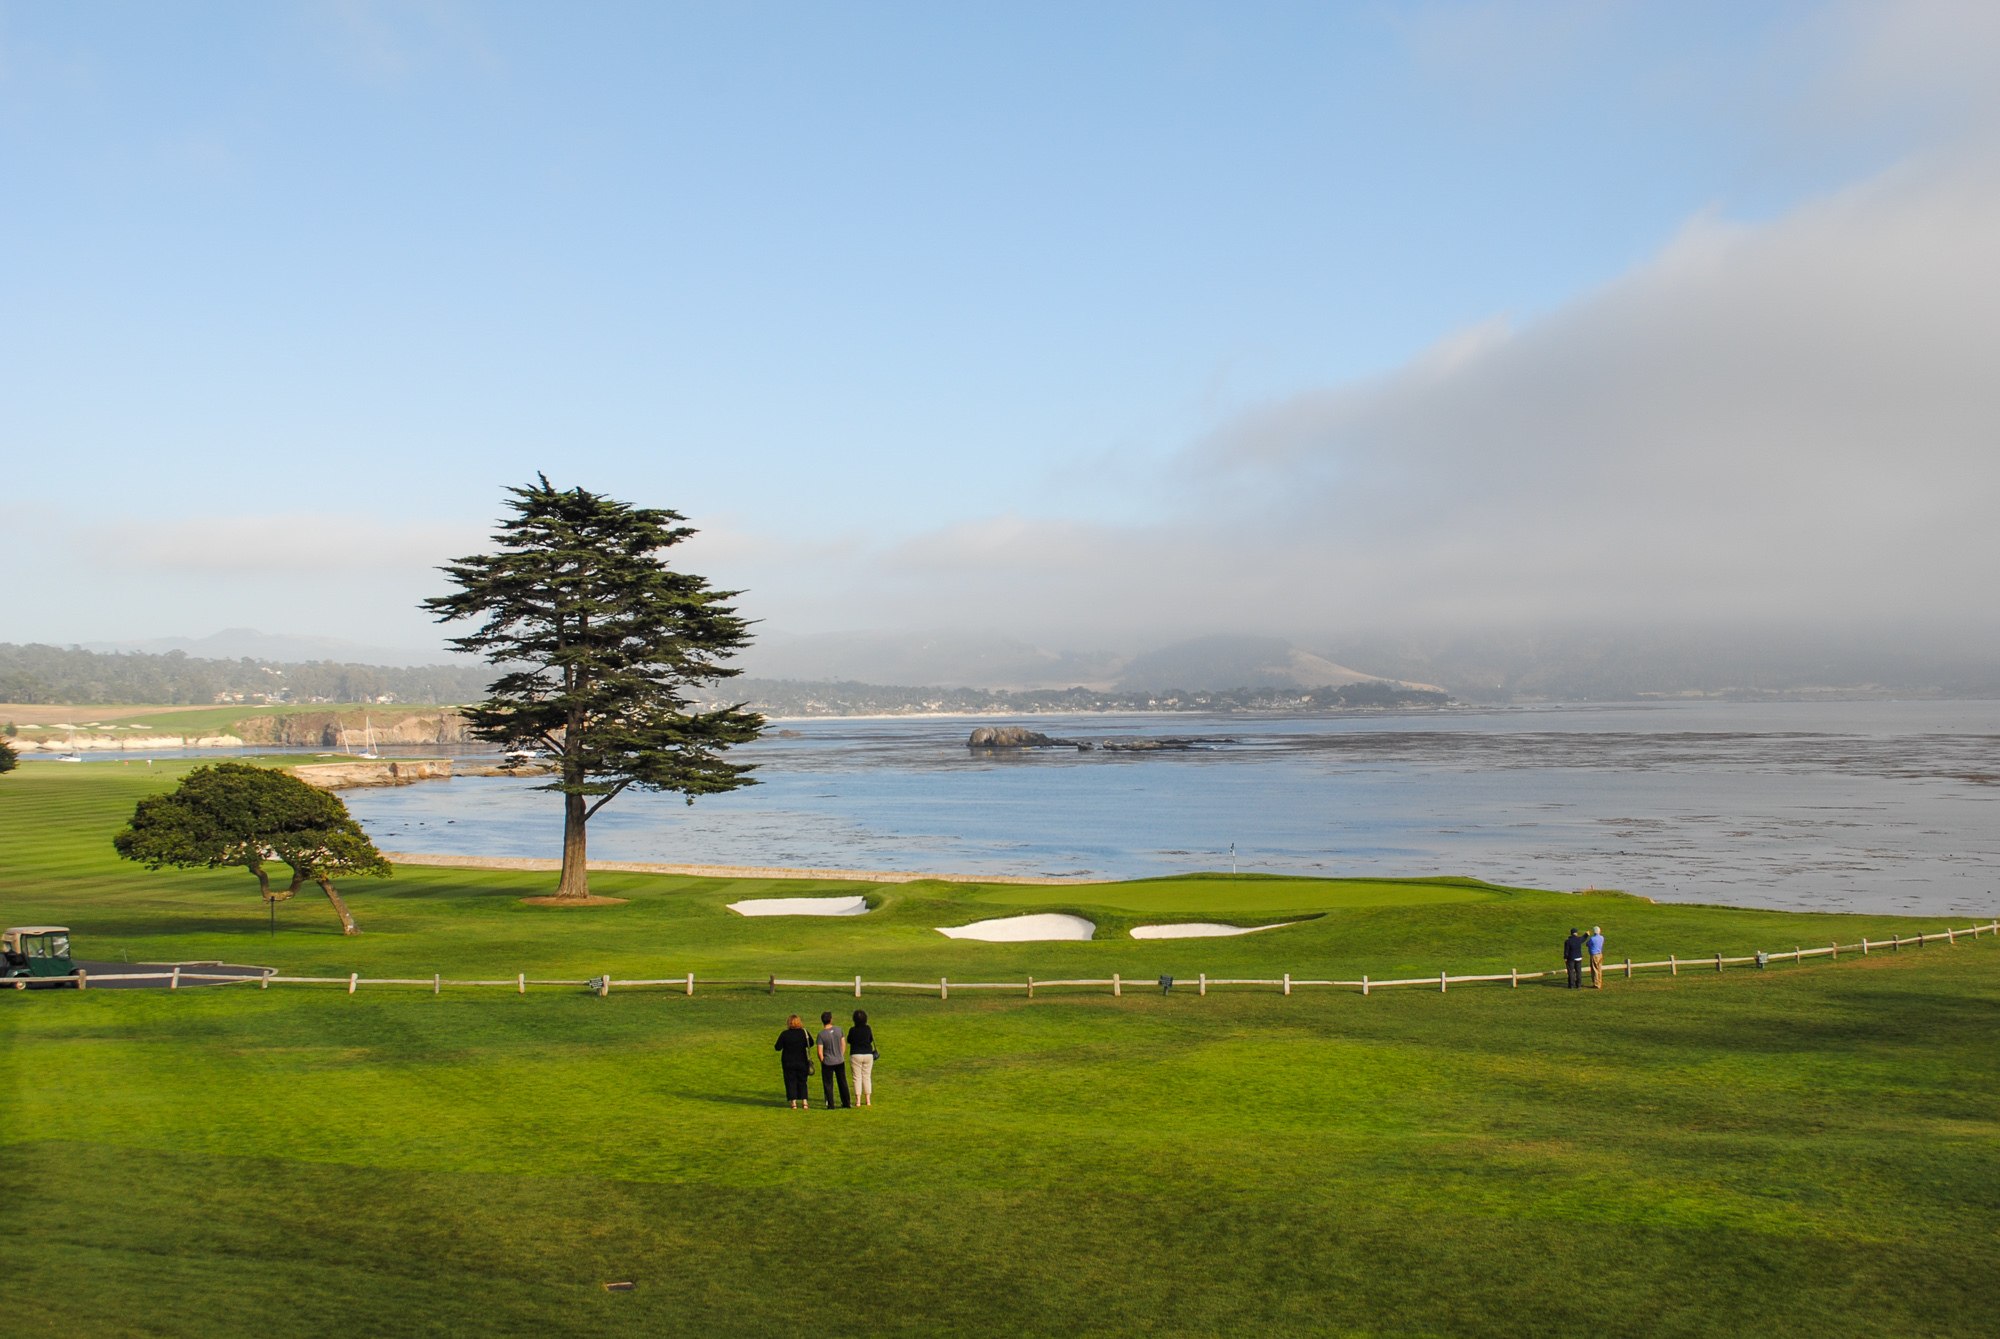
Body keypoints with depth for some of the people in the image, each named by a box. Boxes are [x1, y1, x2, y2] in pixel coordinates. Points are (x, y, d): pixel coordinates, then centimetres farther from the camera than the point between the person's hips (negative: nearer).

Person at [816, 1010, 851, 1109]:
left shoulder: (821, 1034, -16)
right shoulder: (838, 1029, -5)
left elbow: (820, 1051, -16)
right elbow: (843, 1044, 3)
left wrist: (822, 1061, 0)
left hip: (827, 1063, -4)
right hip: (840, 1061, 4)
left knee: (828, 1084, 9)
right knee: (842, 1083, 16)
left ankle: (830, 1105, 11)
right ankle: (846, 1103, 23)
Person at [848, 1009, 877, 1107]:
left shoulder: (852, 1030, -12)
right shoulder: (868, 1029, -5)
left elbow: (849, 1041, 4)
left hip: (855, 1055, -2)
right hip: (868, 1054, 2)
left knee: (857, 1078, 3)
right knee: (867, 1077, 11)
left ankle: (858, 1101, -1)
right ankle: (868, 1100, 13)